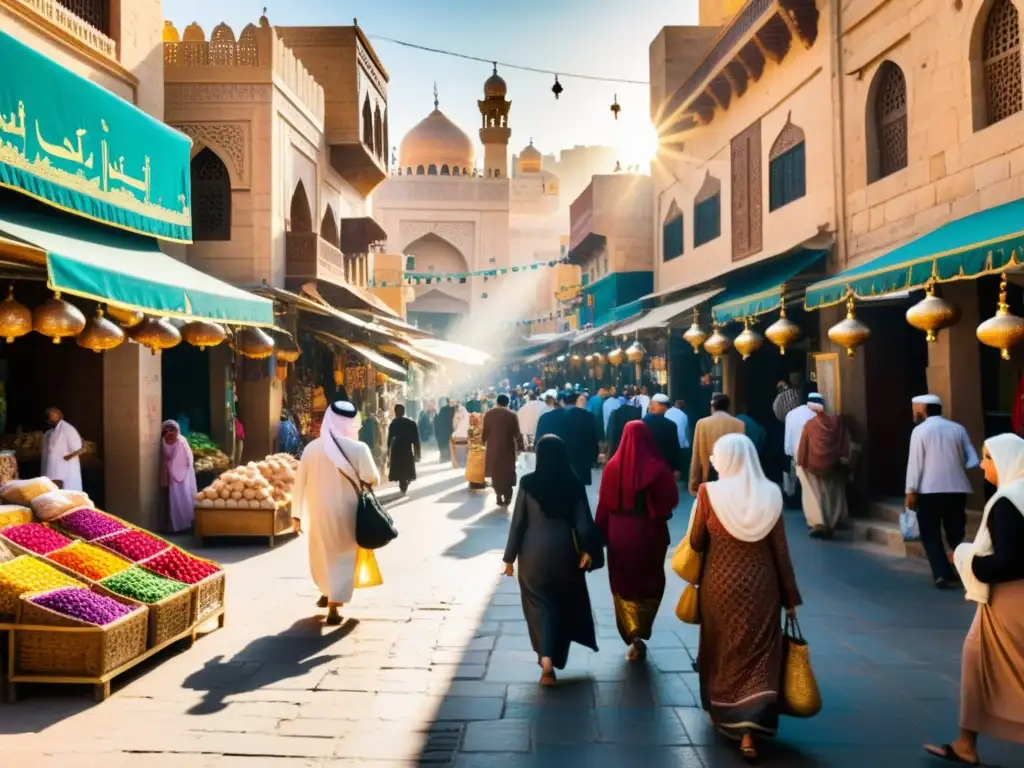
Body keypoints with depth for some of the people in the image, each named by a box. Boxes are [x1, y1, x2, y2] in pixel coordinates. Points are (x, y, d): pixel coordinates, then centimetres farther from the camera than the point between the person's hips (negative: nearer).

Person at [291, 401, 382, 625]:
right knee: (343, 556, 10)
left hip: (318, 512, 3)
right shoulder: (358, 448, -16)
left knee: (322, 554, 25)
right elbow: (373, 479, -9)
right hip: (346, 512, -3)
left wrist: (296, 513, 7)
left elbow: (300, 482, -1)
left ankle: (327, 593, 42)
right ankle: (333, 607, 7)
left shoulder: (311, 448, -6)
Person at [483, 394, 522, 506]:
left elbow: (485, 431, 3)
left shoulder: (488, 414, -1)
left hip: (493, 447, 1)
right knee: (507, 472, 11)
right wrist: (519, 445, 5)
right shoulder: (512, 415, -7)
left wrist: (484, 442, 18)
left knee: (496, 472, 12)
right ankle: (507, 496, 10)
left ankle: (499, 496, 13)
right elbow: (517, 433, -5)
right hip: (508, 447, -1)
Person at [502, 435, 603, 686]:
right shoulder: (573, 484, -6)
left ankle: (546, 657, -2)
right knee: (563, 603, 19)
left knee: (539, 604, 11)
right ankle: (553, 657, 24)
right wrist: (587, 550, 5)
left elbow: (518, 521, -5)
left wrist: (510, 557, 2)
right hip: (563, 551, 1)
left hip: (534, 552, -1)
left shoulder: (528, 483, -8)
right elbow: (583, 520, -6)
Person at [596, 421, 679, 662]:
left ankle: (632, 635, 19)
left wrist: (602, 533, 5)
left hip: (619, 534, 2)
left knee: (623, 584, 17)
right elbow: (671, 500, -8)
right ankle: (639, 633, 7)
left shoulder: (613, 466, -8)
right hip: (649, 533, -2)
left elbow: (604, 504, -4)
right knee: (649, 583, 17)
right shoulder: (656, 467, -15)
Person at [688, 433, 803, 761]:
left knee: (723, 649, 19)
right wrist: (790, 595, 6)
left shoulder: (709, 492, -11)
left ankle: (720, 710, 38)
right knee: (758, 653, 7)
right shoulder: (771, 493, -6)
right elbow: (780, 550, -2)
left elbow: (696, 543, -3)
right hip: (761, 585, 1)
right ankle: (749, 730, -4)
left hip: (721, 584, -1)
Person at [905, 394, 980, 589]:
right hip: (957, 489, 3)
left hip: (930, 490, -3)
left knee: (931, 535, 6)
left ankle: (944, 575, -5)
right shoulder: (958, 429, 5)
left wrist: (911, 491, -4)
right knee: (956, 534, 16)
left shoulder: (920, 430, -5)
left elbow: (915, 462, -8)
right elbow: (973, 461, 4)